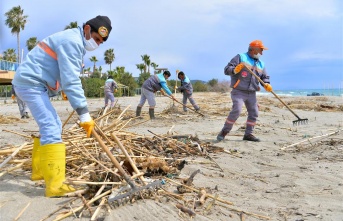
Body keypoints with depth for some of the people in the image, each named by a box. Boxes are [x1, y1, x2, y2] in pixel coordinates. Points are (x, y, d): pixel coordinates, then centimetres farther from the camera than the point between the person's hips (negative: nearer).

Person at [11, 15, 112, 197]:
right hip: (30, 83, -11)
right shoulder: (72, 41, -17)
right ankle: (55, 185, -22)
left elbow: (68, 78, 27)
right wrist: (84, 113, -27)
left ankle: (39, 171, 27)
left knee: (51, 126, 16)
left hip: (32, 84, 11)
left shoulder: (75, 41, 17)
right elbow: (71, 81, -25)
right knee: (51, 128, -19)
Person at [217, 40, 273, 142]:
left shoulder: (261, 64, 15)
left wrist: (266, 84, -3)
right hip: (238, 92, -7)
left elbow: (265, 77, 20)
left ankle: (248, 134, 15)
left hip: (251, 93, 7)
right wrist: (234, 70, -30)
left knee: (254, 113, 4)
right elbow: (227, 69, -8)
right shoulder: (240, 57, -3)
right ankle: (224, 132, -6)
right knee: (236, 111, -19)